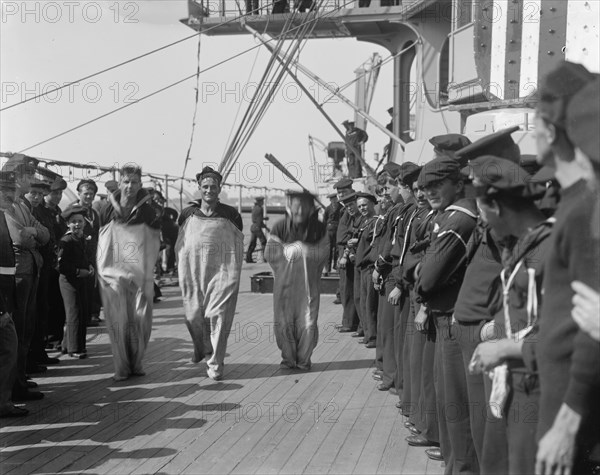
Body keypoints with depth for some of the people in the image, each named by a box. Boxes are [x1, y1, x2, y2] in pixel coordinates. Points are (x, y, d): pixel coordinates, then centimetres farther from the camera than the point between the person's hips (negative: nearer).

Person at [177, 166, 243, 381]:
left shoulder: (230, 214, 3)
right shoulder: (188, 213, 8)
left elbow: (238, 243, 10)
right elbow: (179, 242, 18)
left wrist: (235, 272, 8)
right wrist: (182, 268, 12)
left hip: (221, 270, -2)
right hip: (193, 270, 2)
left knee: (218, 315, -6)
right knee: (193, 315, 6)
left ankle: (215, 363, 3)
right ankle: (201, 346, 37)